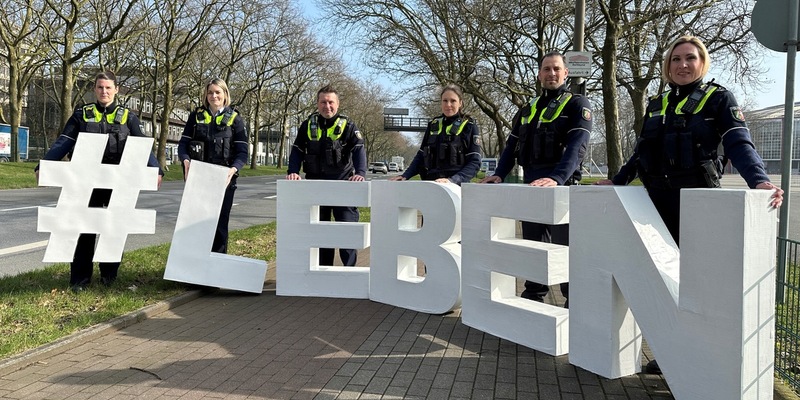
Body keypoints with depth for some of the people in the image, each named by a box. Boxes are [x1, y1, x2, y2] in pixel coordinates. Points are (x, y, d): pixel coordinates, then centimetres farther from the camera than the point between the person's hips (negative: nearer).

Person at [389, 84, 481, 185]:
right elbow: (421, 156, 20)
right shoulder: (433, 125, 15)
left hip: (455, 186, -3)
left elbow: (475, 162, -3)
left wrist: (452, 180, -18)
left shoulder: (469, 127, 4)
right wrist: (405, 176, 5)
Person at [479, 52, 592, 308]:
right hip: (530, 189, 6)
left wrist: (556, 178, -33)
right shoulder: (528, 110, 18)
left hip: (562, 188, -6)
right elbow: (512, 147, 16)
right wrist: (499, 175, -2)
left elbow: (576, 147, -17)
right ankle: (533, 300, 24)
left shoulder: (577, 105, -1)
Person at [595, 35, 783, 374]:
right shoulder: (657, 104, 14)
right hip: (660, 200, 5)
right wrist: (616, 181, 14)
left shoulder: (718, 98, -1)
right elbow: (641, 153, 20)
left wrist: (758, 180, -29)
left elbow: (739, 144, -13)